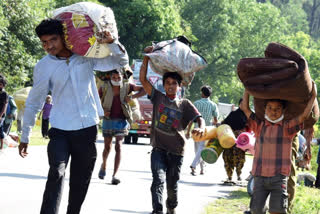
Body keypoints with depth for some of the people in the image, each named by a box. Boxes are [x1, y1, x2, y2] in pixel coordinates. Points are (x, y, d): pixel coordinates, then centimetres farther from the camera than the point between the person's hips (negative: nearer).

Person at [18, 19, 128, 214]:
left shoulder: (86, 57, 2)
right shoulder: (44, 66, -2)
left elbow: (121, 61, 10)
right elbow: (33, 103, 7)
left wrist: (111, 42, -10)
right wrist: (25, 137, 10)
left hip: (88, 128, 3)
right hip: (61, 130, -2)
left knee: (81, 181, 10)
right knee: (56, 173, -23)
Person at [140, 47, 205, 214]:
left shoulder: (184, 104, 6)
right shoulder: (158, 98, 5)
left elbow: (199, 118, -3)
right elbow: (143, 79, -1)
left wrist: (200, 129, -26)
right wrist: (147, 57, -8)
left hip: (176, 151, 1)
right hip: (159, 148, -1)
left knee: (172, 184, 10)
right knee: (158, 179, -20)